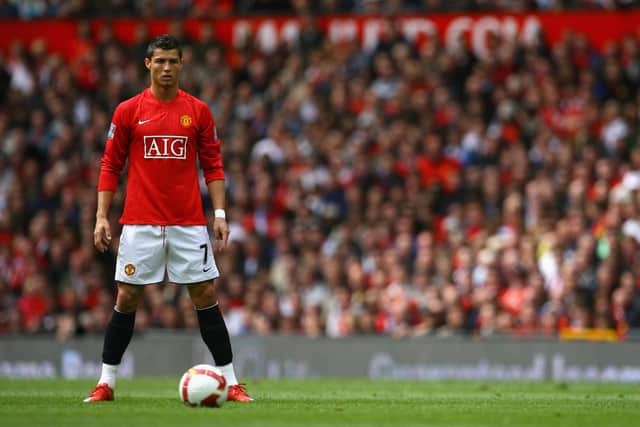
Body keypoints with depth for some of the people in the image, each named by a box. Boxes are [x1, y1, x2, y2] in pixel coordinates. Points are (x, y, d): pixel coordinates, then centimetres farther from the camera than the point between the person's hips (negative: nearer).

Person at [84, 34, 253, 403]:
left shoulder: (198, 111, 5)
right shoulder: (128, 111, 3)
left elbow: (213, 165, 8)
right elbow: (111, 166, 6)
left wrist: (220, 213, -1)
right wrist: (102, 216, -1)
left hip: (189, 223, 0)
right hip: (140, 223, 0)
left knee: (206, 296, -1)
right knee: (126, 299, 0)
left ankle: (231, 383, 3)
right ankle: (106, 383, 9)